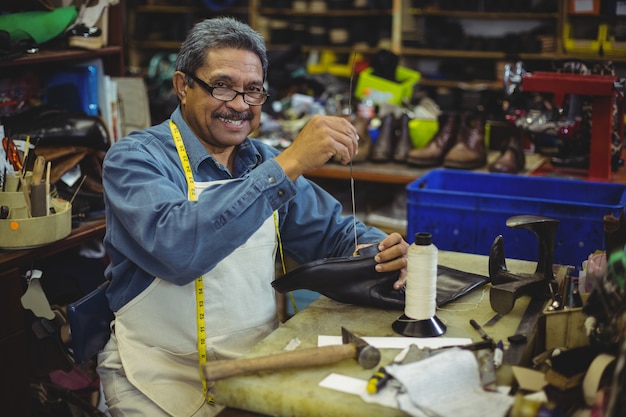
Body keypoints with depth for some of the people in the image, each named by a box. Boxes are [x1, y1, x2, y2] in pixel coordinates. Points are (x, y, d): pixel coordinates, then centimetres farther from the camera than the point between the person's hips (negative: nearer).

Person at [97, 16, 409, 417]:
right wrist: (287, 166, -31)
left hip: (261, 361, 5)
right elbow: (176, 248, -30)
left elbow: (332, 230, 15)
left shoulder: (264, 161, 8)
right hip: (165, 375, -4)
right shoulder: (134, 158, -11)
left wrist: (378, 249, -9)